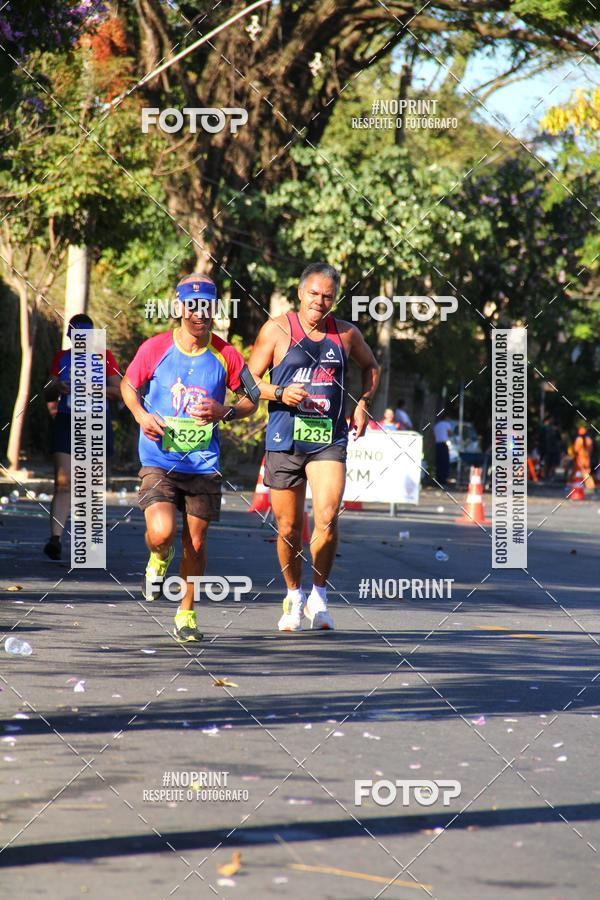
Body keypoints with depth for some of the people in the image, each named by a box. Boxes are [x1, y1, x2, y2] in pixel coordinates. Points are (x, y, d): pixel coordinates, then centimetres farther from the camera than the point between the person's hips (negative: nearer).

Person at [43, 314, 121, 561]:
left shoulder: (104, 357, 6)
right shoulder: (61, 358, 12)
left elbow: (118, 391, -1)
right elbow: (48, 395, 12)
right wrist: (57, 388, -11)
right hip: (65, 422, 0)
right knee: (63, 482, -13)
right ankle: (55, 537, -23)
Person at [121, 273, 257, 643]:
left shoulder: (226, 355, -1)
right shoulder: (156, 348, -4)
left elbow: (250, 401, 9)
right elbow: (129, 385, 13)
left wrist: (223, 412, -11)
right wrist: (141, 415, -6)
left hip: (203, 463, 2)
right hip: (159, 459, -2)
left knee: (196, 543, 5)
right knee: (162, 533, -20)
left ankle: (187, 613, 25)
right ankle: (159, 560, 18)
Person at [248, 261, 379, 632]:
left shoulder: (347, 334, 7)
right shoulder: (277, 330, 0)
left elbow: (371, 367, 26)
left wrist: (363, 403, 10)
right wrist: (280, 393, -14)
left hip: (329, 441, 0)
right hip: (285, 439, 0)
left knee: (327, 520, -17)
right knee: (289, 528, 6)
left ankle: (319, 596, 2)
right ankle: (294, 597, 27)